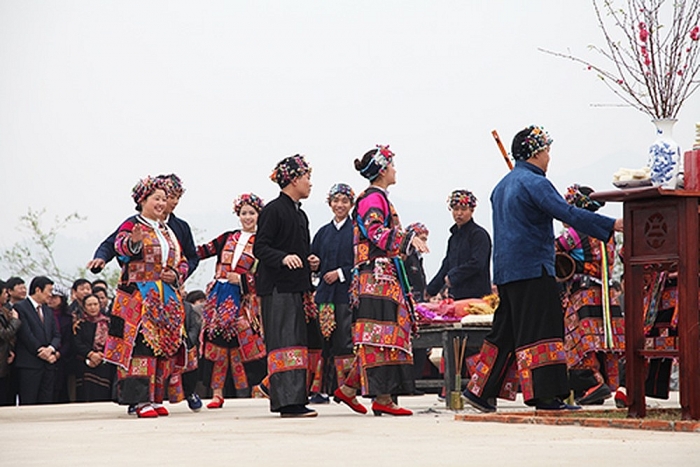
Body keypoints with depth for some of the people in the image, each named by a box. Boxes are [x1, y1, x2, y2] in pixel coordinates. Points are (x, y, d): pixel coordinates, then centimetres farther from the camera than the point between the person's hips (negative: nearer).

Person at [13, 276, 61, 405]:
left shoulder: (47, 311, 20)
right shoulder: (20, 307, -4)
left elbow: (56, 335, 14)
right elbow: (26, 335, -12)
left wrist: (51, 348, -8)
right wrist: (43, 353, -11)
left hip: (48, 365, 7)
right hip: (29, 365, -7)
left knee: (46, 403, 3)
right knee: (28, 405, -6)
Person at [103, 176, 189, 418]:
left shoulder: (167, 231, 20)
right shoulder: (131, 225, 0)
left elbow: (183, 262, 23)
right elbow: (120, 245, -23)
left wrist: (176, 275, 0)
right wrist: (133, 241, -46)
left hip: (167, 298, 7)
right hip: (138, 296, -7)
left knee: (166, 345, 3)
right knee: (141, 344, -15)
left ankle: (157, 398, 9)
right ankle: (141, 400, -17)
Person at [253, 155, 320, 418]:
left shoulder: (300, 215, 19)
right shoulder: (273, 210, -8)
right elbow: (259, 248, -13)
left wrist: (310, 262, 8)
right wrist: (284, 258, -28)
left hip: (297, 288, 9)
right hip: (277, 289, -9)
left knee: (297, 342, 9)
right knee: (285, 342, -13)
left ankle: (295, 400, 13)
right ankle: (287, 402, -16)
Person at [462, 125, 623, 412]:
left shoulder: (502, 186, 19)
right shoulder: (534, 183, -12)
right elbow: (568, 214, -21)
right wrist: (613, 225, -22)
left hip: (506, 270, 9)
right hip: (533, 268, -9)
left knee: (506, 331, 13)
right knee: (539, 329, -10)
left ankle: (479, 390, 13)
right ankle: (545, 395, -14)